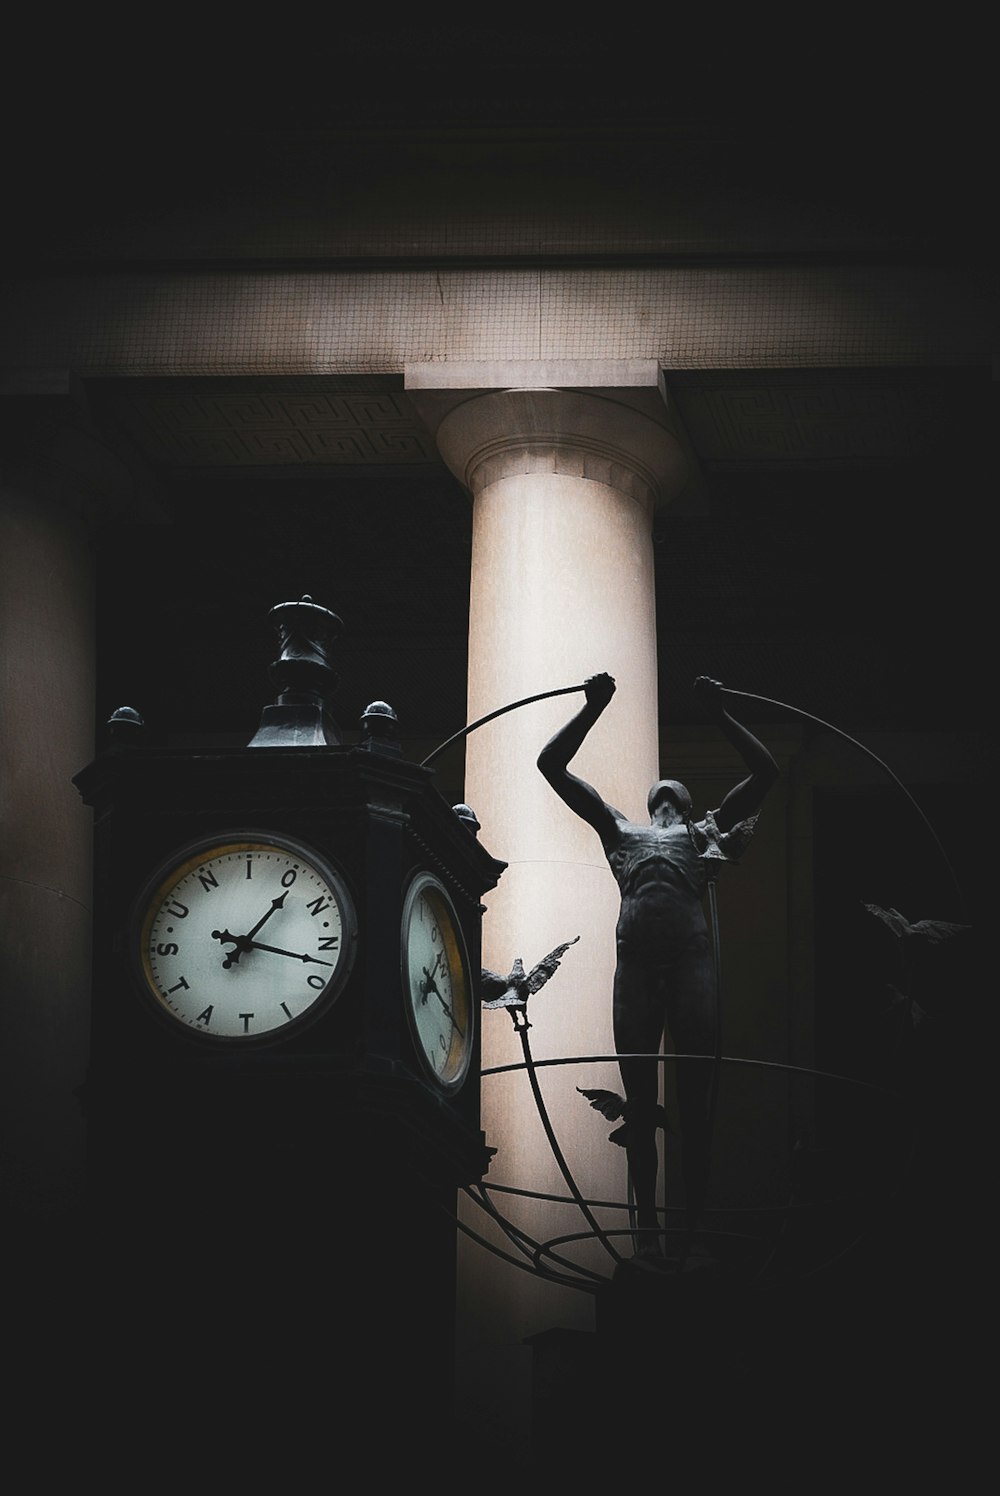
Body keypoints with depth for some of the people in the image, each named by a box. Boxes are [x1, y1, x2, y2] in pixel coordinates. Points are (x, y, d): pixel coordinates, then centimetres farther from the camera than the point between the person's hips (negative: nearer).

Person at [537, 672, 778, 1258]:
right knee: (640, 1097, -3)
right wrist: (592, 709, 24)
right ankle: (648, 1226, 0)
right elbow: (552, 764, 28)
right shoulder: (620, 830, 30)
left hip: (692, 953, -1)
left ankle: (695, 1225, -5)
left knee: (695, 1098, -6)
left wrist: (720, 713, 20)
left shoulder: (706, 831, 28)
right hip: (636, 958, 1)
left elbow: (766, 770, 22)